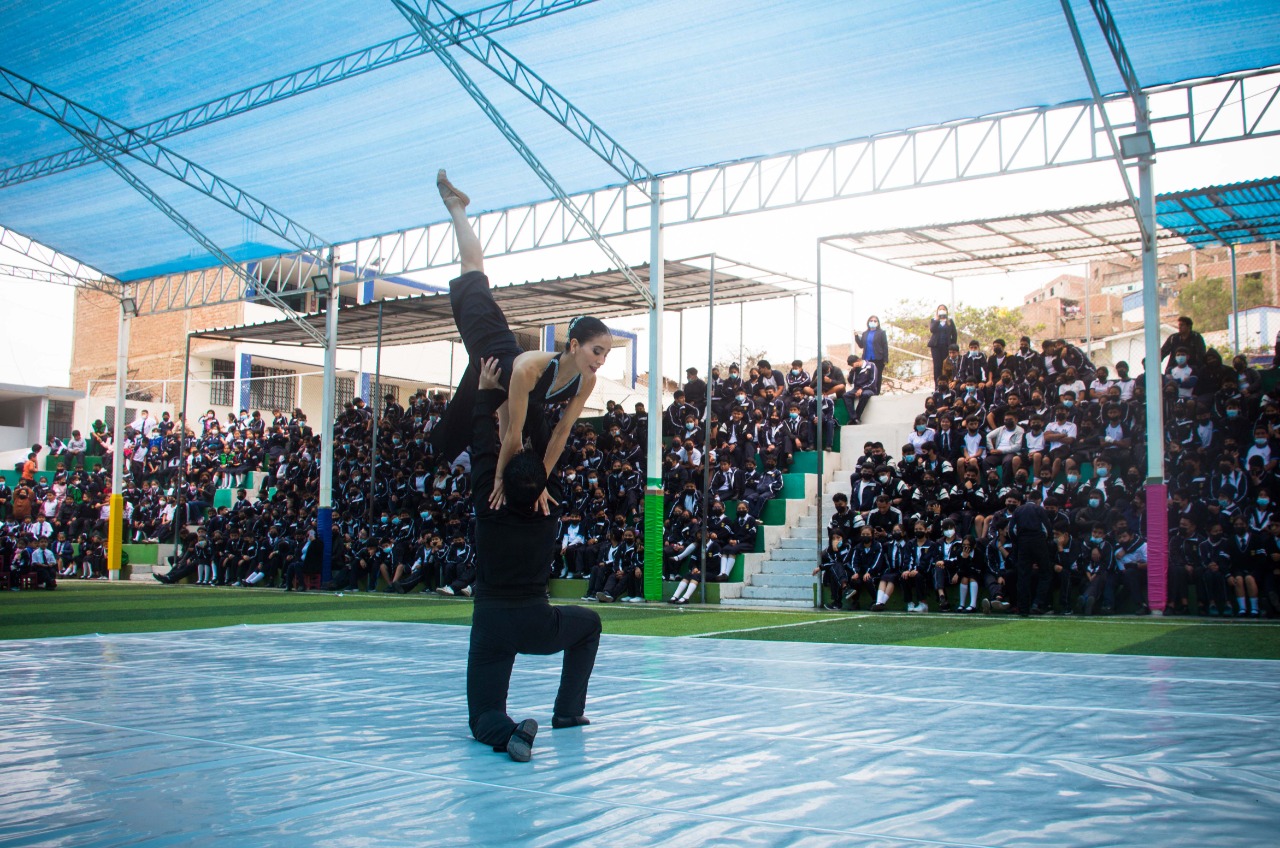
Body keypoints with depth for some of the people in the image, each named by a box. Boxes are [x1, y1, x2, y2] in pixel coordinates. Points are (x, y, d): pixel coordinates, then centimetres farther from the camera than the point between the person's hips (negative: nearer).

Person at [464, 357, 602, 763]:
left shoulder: (488, 510, -9)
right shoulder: (550, 515, -5)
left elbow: (483, 451, -2)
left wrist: (486, 394, 3)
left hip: (490, 624, 0)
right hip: (537, 623, 1)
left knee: (482, 717, 8)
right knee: (589, 623, 32)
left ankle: (507, 731, -30)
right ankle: (568, 711, 26)